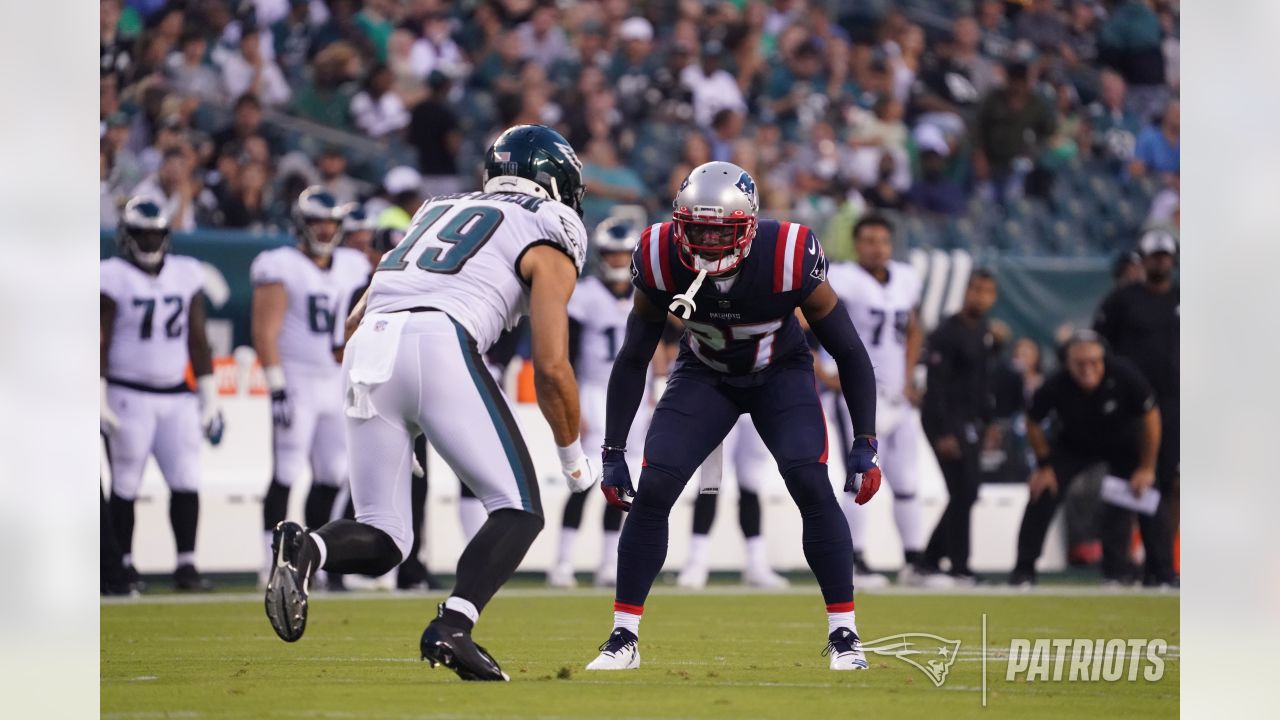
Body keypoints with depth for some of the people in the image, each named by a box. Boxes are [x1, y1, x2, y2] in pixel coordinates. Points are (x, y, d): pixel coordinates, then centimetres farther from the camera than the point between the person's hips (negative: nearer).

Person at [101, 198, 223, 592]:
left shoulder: (186, 275, 8)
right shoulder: (114, 278, -6)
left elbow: (197, 341, 12)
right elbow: (100, 341, -6)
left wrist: (209, 397, 10)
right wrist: (99, 399, -11)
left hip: (176, 396, 4)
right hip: (128, 394, -4)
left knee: (186, 482, -3)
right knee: (126, 484, 2)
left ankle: (186, 563, 0)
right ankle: (124, 564, 10)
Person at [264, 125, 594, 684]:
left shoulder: (439, 213, 33)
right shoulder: (550, 247, 16)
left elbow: (356, 321, 31)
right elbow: (552, 366, 5)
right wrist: (573, 456, 20)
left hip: (368, 347, 6)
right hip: (441, 345, -6)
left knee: (382, 540, 10)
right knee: (519, 512, 4)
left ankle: (306, 548, -22)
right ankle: (452, 628, -18)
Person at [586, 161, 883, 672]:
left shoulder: (788, 258, -32)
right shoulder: (663, 260, -26)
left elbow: (848, 352, -19)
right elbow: (633, 359, -11)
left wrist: (865, 445, -21)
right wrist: (613, 452, -12)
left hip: (781, 373, -2)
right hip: (704, 375, 2)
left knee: (812, 486, -22)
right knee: (652, 491, -14)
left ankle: (843, 634, -10)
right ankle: (623, 638, -4)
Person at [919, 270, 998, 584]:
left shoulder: (984, 332, 11)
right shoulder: (947, 334, -15)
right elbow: (936, 386, -18)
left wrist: (987, 422, 13)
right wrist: (944, 434, -22)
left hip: (969, 420, 8)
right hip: (945, 420, -8)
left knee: (967, 494, 8)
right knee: (963, 493, -11)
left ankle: (930, 559, 16)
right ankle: (959, 567, -4)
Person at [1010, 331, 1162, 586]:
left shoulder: (1124, 375, -34)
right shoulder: (1056, 387, -31)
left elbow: (1150, 416, -18)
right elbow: (1033, 423, -10)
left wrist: (1146, 468, -15)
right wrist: (1044, 466, -9)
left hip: (1123, 443, 0)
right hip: (1073, 445, 0)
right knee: (1042, 495, -13)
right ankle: (1024, 570, -4)